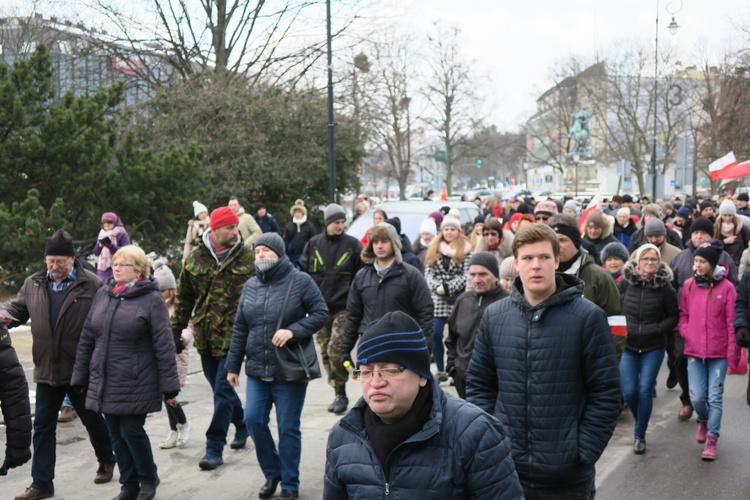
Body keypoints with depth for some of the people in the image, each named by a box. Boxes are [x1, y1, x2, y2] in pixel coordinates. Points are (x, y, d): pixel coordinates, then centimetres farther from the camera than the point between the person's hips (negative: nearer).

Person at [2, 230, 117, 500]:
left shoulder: (91, 284, -10)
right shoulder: (33, 284, 3)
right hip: (46, 369, 3)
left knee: (92, 419, 15)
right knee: (43, 426, 6)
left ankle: (106, 460, 40)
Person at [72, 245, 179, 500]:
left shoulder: (152, 299, -9)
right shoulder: (103, 294, 7)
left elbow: (164, 345, -11)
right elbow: (87, 339, 11)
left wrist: (169, 385, -13)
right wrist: (80, 377, 11)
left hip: (136, 382, -5)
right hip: (105, 381, 5)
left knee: (131, 431, -2)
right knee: (116, 435, 9)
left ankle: (148, 479, 22)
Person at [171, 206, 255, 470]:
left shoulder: (248, 258, -3)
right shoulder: (196, 259, 3)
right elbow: (184, 298, 11)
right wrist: (176, 331, 8)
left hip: (234, 337, -4)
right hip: (205, 337, 4)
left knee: (222, 392, -6)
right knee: (221, 388, 16)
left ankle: (214, 449, 2)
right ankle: (243, 425, 40)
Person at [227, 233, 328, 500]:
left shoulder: (300, 281, -7)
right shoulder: (250, 286, 8)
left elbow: (321, 313, -7)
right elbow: (240, 328, 11)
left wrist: (293, 330, -21)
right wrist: (233, 366, 11)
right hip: (257, 369, 5)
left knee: (288, 428, 3)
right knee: (253, 420, 0)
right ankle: (272, 472, 23)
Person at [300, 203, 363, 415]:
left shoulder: (352, 244, 1)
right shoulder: (313, 244, 7)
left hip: (343, 308, -3)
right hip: (319, 308, 4)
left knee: (335, 350, -14)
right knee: (325, 353, 7)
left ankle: (341, 394, 1)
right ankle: (338, 394, 19)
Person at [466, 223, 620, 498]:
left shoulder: (588, 317, -7)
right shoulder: (493, 316, 3)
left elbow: (605, 392, -6)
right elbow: (479, 385, 9)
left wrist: (583, 454, -10)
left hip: (567, 476, -3)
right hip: (503, 471, 3)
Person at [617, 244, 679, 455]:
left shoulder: (665, 287, -7)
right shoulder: (625, 283, -4)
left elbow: (673, 317, 2)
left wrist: (658, 329, -13)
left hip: (653, 347, -1)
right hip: (627, 345, 1)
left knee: (645, 391, -4)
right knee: (628, 392, -1)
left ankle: (640, 435, 13)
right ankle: (640, 421, 31)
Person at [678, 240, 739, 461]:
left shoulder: (726, 288, -7)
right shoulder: (689, 285, 3)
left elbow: (731, 322, -6)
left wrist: (733, 353, -7)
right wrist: (686, 333, -3)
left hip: (719, 352, -3)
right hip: (694, 351, 3)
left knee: (715, 397, 0)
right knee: (697, 398, 3)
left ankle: (712, 440, 11)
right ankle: (704, 420, 36)